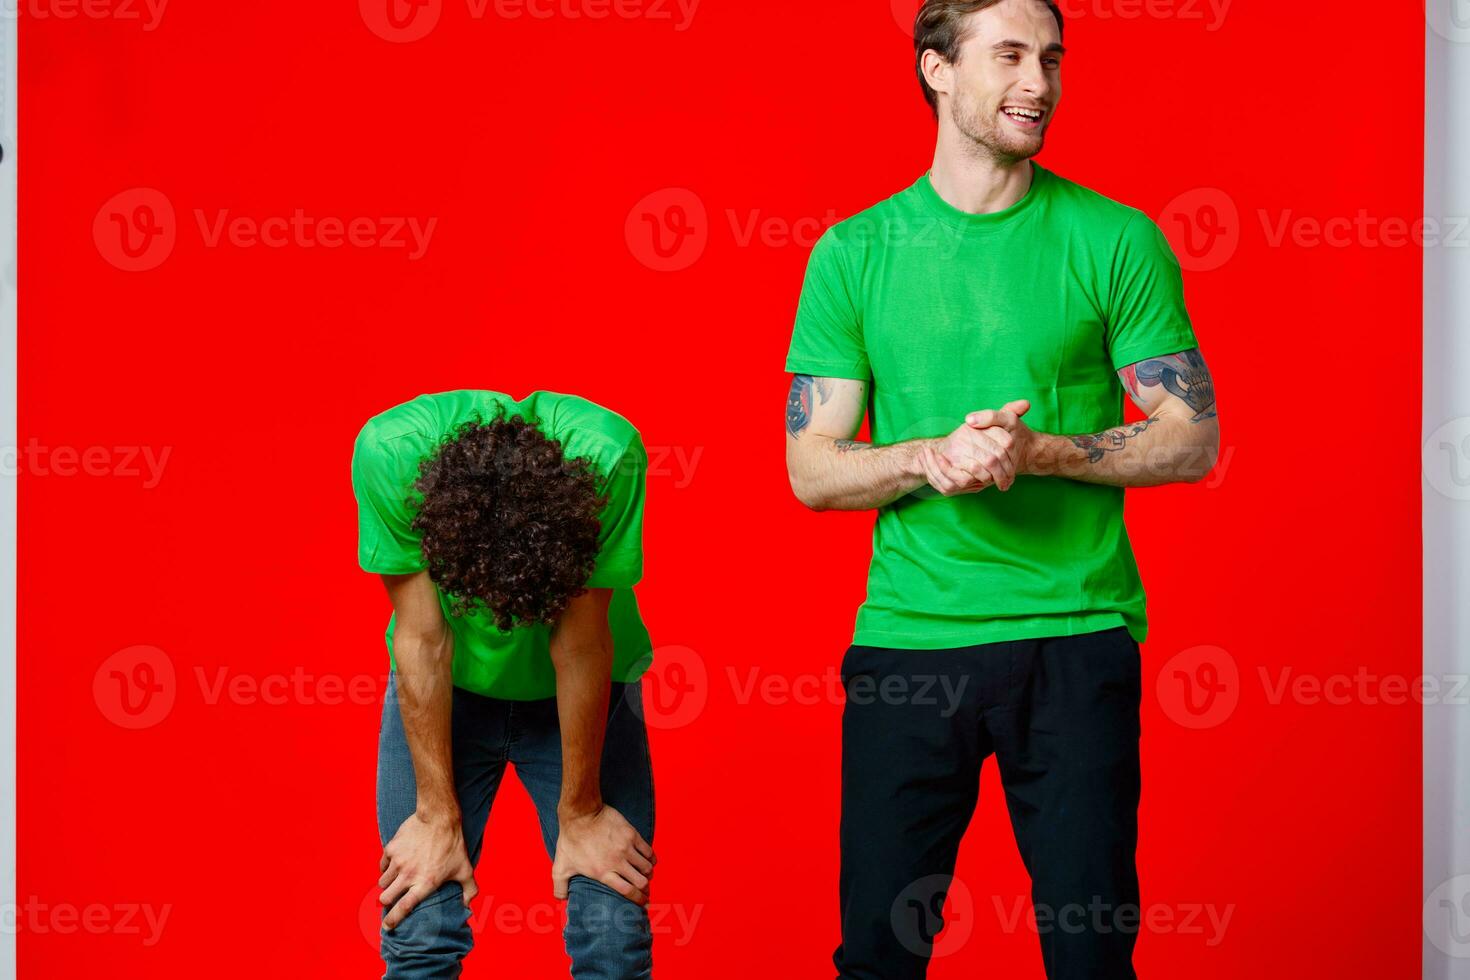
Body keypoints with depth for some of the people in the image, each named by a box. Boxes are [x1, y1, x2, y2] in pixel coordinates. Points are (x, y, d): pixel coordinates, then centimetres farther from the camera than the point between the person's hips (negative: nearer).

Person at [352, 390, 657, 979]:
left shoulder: (608, 457, -34)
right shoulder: (388, 453, -31)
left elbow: (579, 643, -23)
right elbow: (422, 638, -22)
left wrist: (579, 812, -13)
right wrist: (438, 815, -15)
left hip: (582, 693, 0)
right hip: (444, 691, 0)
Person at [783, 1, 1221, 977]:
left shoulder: (1116, 240, 2)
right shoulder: (855, 254, 5)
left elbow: (1192, 441, 1)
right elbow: (813, 468, 3)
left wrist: (1037, 451, -14)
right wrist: (933, 458, -16)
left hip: (1078, 635, 0)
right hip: (906, 636, 1)